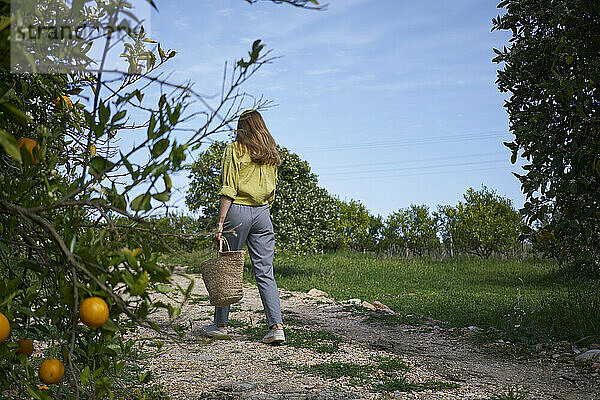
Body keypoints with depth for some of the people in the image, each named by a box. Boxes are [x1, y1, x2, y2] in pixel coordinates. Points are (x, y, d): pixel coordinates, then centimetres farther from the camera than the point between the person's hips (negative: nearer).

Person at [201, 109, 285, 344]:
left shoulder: (234, 150, -4)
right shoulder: (270, 154, 12)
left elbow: (228, 190, -11)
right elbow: (272, 190, 14)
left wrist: (220, 223, -11)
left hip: (237, 211, -4)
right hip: (263, 213, 4)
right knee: (265, 272, 3)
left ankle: (220, 324, 19)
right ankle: (276, 326, -6)